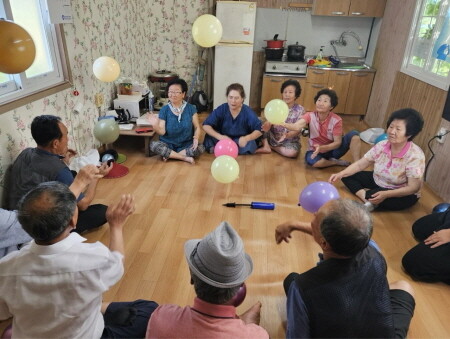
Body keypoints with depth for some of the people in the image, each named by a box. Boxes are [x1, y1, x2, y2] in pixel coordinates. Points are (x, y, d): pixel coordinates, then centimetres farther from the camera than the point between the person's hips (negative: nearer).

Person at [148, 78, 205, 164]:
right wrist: (155, 126, -31)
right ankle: (184, 158, -22)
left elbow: (197, 127, -2)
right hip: (168, 144, 0)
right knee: (153, 145, -28)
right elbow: (162, 132, -9)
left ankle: (169, 155, -16)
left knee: (200, 148, -29)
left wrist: (196, 138, -22)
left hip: (186, 144, 0)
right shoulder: (164, 110, -3)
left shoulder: (191, 108, -1)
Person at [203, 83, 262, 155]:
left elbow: (259, 130, -19)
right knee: (209, 137, -25)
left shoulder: (248, 112, -17)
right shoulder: (221, 109, -15)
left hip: (240, 141, 0)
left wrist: (246, 138, -40)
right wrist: (219, 136, -35)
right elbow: (206, 125, -17)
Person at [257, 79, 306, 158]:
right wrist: (266, 125, -37)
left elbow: (297, 130, -15)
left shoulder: (300, 110, -9)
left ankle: (271, 146, -9)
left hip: (290, 141, -1)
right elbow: (269, 122, -11)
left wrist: (286, 135, -37)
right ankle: (266, 146, -15)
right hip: (273, 137, 2)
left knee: (292, 152, -34)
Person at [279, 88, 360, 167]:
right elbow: (297, 126, -34)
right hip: (316, 151, 0)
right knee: (310, 159, -37)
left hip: (332, 150, 0)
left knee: (354, 134, -24)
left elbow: (338, 142, -18)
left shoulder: (336, 120, -17)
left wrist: (321, 148, -36)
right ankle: (337, 162, -8)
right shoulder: (310, 116, -15)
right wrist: (282, 124, -56)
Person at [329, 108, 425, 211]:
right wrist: (341, 174, -22)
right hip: (377, 182, 6)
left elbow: (413, 188, -24)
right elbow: (360, 165, -7)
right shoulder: (382, 145, -12)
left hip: (403, 195, -6)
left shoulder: (415, 156, -26)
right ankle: (368, 201, -26)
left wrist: (385, 194, -36)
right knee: (347, 176, -10)